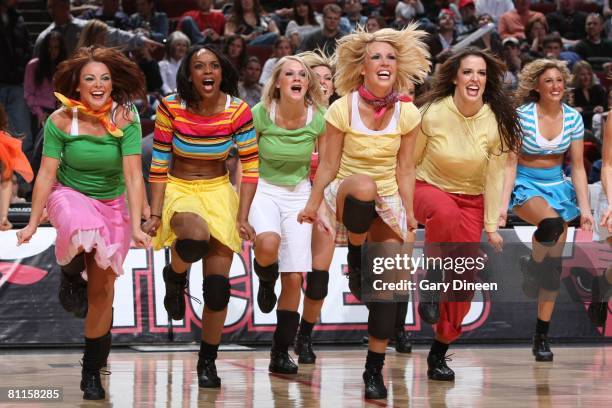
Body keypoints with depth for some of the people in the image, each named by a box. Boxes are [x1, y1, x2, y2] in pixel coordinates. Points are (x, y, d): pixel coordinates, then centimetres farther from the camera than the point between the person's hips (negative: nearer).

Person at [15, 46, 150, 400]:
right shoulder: (61, 121, -15)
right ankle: (70, 276, -4)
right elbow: (46, 174, -12)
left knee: (103, 289, 1)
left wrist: (136, 226, -30)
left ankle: (92, 372, 16)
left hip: (112, 204, 1)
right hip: (69, 196, -1)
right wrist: (33, 222, -17)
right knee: (82, 231, -40)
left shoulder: (125, 119, -16)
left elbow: (133, 174, -21)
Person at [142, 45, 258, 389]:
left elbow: (251, 168, -4)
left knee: (218, 285, -4)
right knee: (196, 235, -37)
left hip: (219, 191, 2)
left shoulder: (239, 111, -9)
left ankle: (208, 362, 13)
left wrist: (243, 218, -11)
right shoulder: (171, 107, -10)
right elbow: (159, 165, -5)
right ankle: (175, 276, -1)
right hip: (179, 190, -2)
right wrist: (155, 214, -10)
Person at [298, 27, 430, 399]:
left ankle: (375, 369, 3)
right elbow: (329, 165, -7)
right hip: (346, 197, -3)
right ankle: (356, 260, -15)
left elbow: (405, 170, 2)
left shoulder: (407, 113, -5)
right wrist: (313, 206, -6)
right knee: (364, 185, -40)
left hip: (388, 202, 3)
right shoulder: (343, 108, -12)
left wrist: (409, 216, 3)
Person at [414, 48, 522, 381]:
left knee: (465, 278, -5)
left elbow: (494, 175, -4)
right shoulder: (432, 113, -15)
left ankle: (439, 352, 10)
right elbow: (409, 162, -5)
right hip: (429, 188, -3)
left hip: (472, 200, 3)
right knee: (445, 212, -41)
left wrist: (491, 225, -5)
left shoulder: (497, 121, -9)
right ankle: (432, 280, -21)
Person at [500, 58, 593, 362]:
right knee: (552, 223, -38)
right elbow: (510, 163, -10)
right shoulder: (522, 116, -13)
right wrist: (503, 205, -18)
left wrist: (585, 208, -4)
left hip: (557, 185, 4)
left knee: (554, 262, 0)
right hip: (526, 185, -4)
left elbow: (577, 166, 3)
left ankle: (542, 336, 8)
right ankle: (530, 266, -5)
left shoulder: (573, 118, -2)